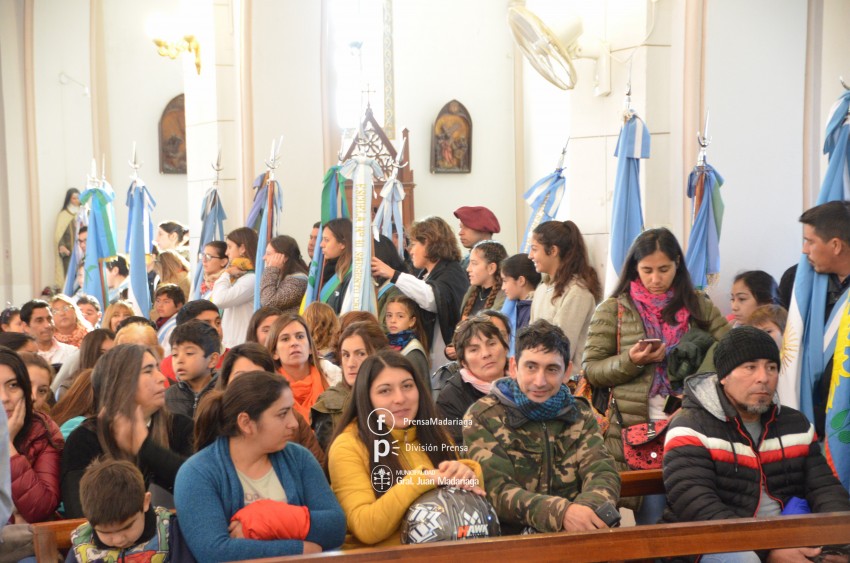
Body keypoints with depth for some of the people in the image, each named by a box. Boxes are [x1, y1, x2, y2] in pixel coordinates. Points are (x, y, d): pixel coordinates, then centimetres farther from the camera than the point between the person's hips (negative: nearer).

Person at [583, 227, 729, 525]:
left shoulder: (697, 305, 11)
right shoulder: (613, 310, 4)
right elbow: (590, 370, 1)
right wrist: (631, 361, -14)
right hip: (635, 430, -2)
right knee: (652, 514, -1)